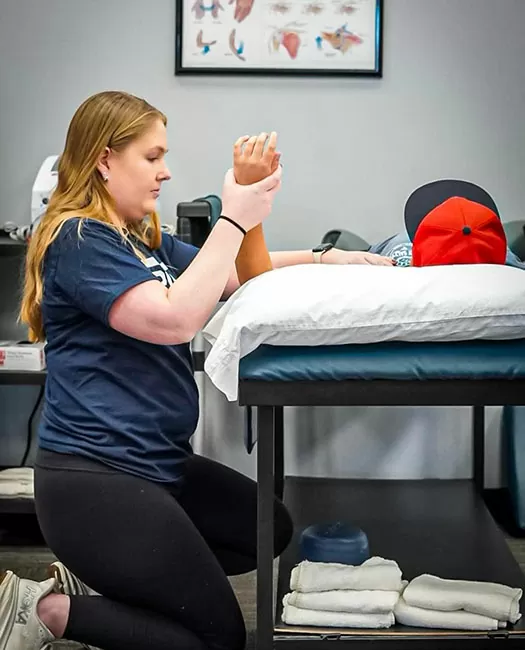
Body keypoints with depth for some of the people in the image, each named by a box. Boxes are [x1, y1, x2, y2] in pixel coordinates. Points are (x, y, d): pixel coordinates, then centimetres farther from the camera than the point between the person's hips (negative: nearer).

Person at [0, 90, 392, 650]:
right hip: (93, 478, -10)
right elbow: (173, 319, -27)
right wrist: (233, 220, -23)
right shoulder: (78, 240, -16)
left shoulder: (146, 241, 13)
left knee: (271, 530, 19)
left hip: (155, 462, 10)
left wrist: (326, 259, 8)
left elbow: (238, 276, 20)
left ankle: (96, 582, 13)